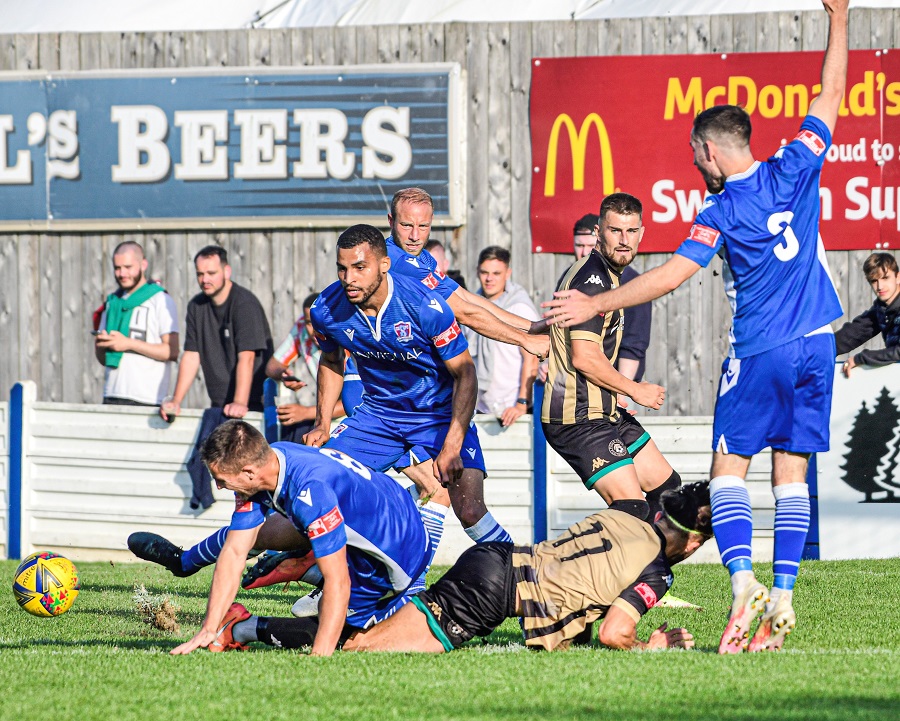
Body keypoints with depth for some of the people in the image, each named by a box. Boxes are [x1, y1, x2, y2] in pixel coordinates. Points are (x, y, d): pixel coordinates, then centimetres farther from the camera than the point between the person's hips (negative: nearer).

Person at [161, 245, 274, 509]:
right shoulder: (197, 306, 13)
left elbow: (246, 357, -18)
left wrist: (239, 403, -27)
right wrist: (176, 401, 3)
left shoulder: (245, 304, -9)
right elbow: (191, 356, 12)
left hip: (253, 405, -6)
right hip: (219, 405, 6)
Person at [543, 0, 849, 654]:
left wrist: (596, 305, -10)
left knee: (729, 467, 2)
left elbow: (671, 275, -14)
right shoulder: (795, 169, 1)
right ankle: (782, 599, -3)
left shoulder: (721, 212, -10)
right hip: (816, 343, 5)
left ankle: (743, 581, -18)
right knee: (792, 472, 5)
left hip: (760, 353, -5)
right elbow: (831, 97, 9)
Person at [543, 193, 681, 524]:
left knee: (668, 489, 16)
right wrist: (635, 390, -12)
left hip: (604, 413, 11)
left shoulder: (607, 275, 17)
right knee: (632, 509, -20)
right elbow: (584, 356, -24)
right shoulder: (592, 279, -17)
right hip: (580, 419, -11)